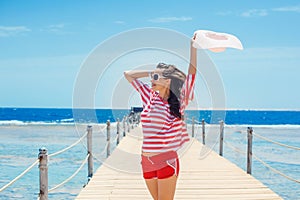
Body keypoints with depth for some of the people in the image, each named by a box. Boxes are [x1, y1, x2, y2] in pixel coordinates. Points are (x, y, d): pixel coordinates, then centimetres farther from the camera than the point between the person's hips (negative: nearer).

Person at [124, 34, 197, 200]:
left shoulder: (178, 102, -3)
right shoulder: (150, 96, 9)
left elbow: (191, 74, -10)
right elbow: (128, 74, 16)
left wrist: (193, 46, -9)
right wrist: (152, 72, 12)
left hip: (167, 160, -5)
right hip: (147, 161, 5)